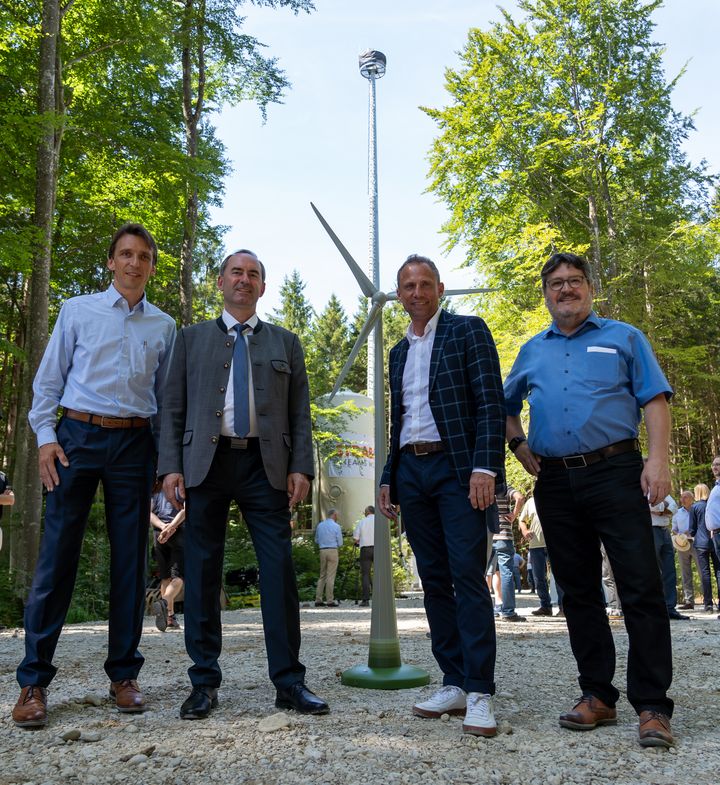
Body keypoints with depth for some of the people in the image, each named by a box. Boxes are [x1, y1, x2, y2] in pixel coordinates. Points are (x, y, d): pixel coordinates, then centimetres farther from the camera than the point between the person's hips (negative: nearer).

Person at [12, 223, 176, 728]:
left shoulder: (164, 327, 11)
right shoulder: (78, 311, 8)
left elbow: (167, 397, 12)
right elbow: (49, 379, 7)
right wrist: (46, 436, -5)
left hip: (135, 444, 2)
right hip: (78, 435, -1)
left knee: (131, 560, 4)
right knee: (58, 556, -2)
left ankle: (124, 674, 15)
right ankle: (34, 681, 7)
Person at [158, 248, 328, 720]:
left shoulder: (285, 343, 16)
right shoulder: (193, 339, 15)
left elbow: (301, 412, 10)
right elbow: (174, 407, 9)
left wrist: (301, 467, -2)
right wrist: (170, 466, -3)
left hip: (266, 465, 0)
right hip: (206, 462, 0)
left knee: (280, 570, -4)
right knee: (203, 572, 3)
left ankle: (289, 682, 5)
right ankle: (205, 683, 14)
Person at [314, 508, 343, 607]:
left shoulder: (320, 525, 9)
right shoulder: (336, 526, -6)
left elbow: (316, 540, 17)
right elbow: (340, 543, -3)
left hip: (322, 551, 5)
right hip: (333, 550, -5)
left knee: (322, 576, 12)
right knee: (330, 576, -3)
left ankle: (318, 600, 10)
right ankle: (330, 601, -2)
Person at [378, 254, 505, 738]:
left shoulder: (468, 331, 1)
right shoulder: (399, 352, 20)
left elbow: (491, 404, -8)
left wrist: (485, 467, -18)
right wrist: (389, 478, 14)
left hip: (457, 469, -6)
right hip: (411, 471, 6)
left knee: (468, 575, -10)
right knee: (435, 580, 7)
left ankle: (480, 693, -4)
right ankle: (455, 684, 14)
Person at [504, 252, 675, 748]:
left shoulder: (623, 338, 8)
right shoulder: (532, 352, 17)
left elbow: (654, 400, 1)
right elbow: (507, 405, 28)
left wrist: (658, 459, -12)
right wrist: (518, 444, 11)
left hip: (615, 471, -4)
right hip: (555, 482, 4)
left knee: (641, 586, -8)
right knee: (578, 591, 8)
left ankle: (652, 706, 0)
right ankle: (597, 696, 18)